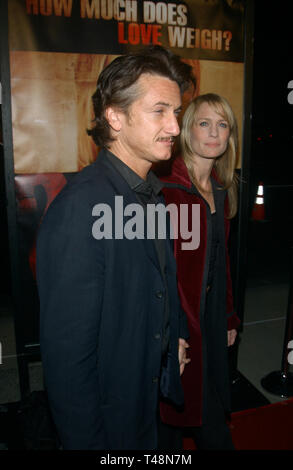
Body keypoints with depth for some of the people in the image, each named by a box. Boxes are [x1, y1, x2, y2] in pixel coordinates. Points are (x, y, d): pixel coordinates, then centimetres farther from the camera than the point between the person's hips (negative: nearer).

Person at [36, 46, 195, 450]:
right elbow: (67, 351, -26)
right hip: (108, 420, -7)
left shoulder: (152, 192, 1)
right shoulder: (80, 205, -29)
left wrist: (178, 336, 9)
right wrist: (86, 441, -18)